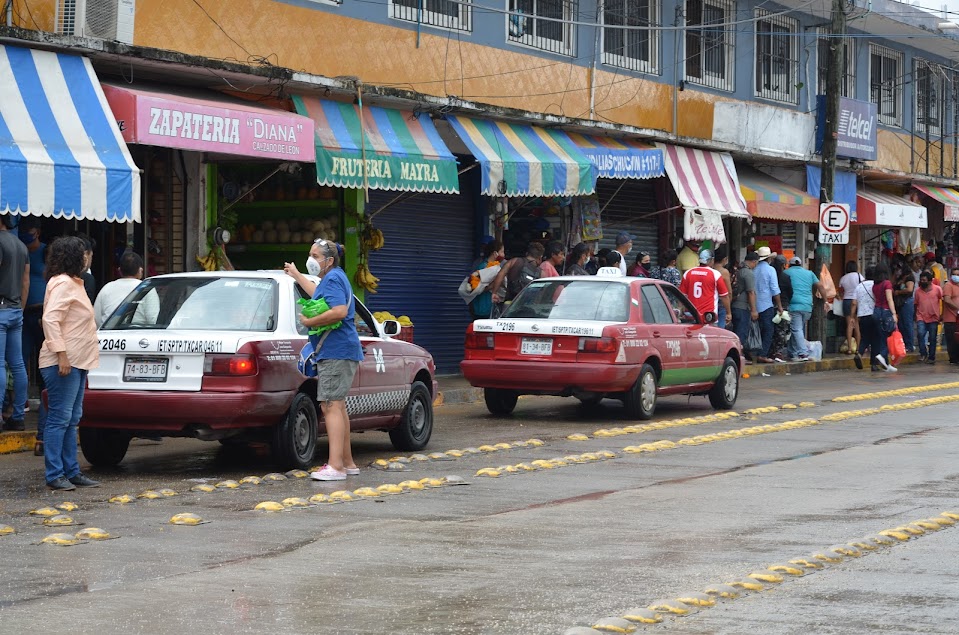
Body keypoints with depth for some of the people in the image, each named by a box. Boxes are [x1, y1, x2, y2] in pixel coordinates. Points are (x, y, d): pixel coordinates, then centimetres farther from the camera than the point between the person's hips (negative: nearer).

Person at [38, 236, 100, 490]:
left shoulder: (73, 283, 20)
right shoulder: (62, 284, -12)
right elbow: (50, 319, -22)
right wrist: (61, 354, -25)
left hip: (77, 363, 11)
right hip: (64, 363, -11)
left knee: (71, 420, 12)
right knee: (60, 419, -8)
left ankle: (72, 472, 16)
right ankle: (55, 475, -6)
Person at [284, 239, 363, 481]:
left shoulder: (332, 278, -13)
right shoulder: (334, 278, 20)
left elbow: (339, 311, -28)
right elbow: (320, 296, 43)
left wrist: (309, 322, -18)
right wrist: (297, 276, 53)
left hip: (336, 353, -11)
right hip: (339, 352, 11)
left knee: (331, 406, -15)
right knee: (337, 406, 18)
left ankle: (336, 466, -21)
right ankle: (348, 463, 25)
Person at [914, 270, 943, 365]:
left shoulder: (937, 289, -3)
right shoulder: (918, 291, 5)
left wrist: (942, 315, 1)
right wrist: (916, 316, 14)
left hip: (933, 318, -1)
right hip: (921, 318, 1)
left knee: (932, 339, 4)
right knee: (921, 334, -21)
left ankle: (931, 357, 15)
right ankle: (923, 353, -9)